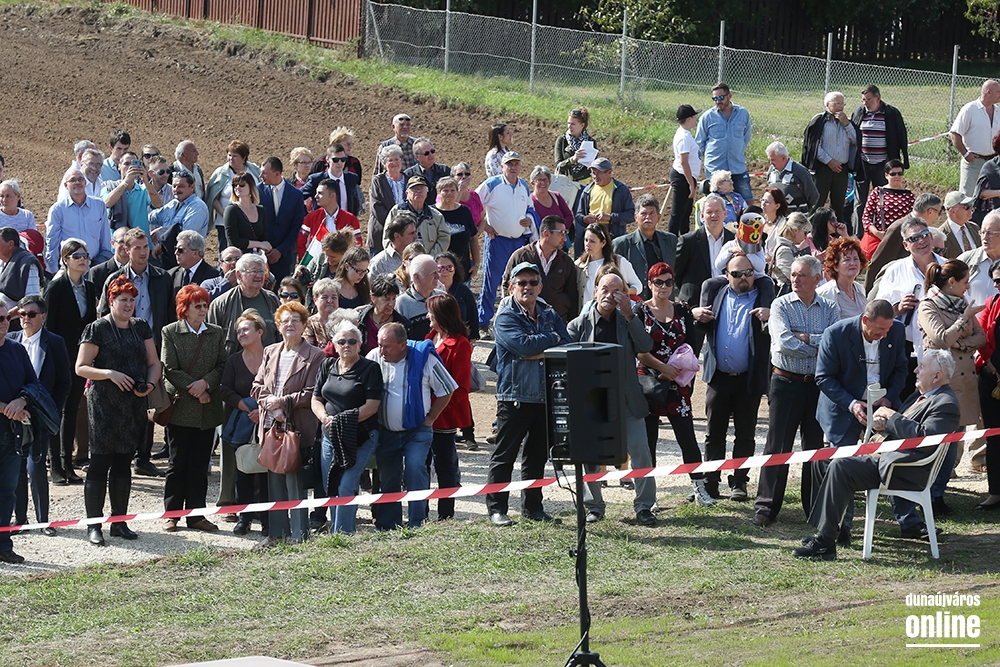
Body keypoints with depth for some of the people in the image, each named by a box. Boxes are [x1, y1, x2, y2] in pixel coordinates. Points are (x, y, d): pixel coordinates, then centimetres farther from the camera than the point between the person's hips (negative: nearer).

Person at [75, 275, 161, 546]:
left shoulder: (141, 327, 12)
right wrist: (110, 374, -20)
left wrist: (150, 384, -4)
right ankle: (93, 526, -4)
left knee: (124, 462, 10)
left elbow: (154, 363, 16)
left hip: (134, 403, 5)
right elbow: (81, 367, -7)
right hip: (104, 404, -5)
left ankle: (120, 522, 17)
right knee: (100, 463, -6)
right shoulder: (97, 329, -4)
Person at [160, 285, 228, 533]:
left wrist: (206, 383, -13)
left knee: (200, 464, 5)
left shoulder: (216, 333, 10)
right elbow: (170, 369, -6)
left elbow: (223, 365, 5)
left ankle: (196, 514, 11)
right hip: (180, 407, -3)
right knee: (178, 463, 0)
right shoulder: (170, 332, 0)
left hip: (207, 409, 3)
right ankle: (171, 514, 7)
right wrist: (195, 390, -12)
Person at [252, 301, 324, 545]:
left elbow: (313, 394, -9)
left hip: (298, 428, -6)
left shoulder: (314, 356, -3)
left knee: (295, 481, -7)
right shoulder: (270, 353, 15)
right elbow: (258, 386, 13)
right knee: (274, 481, 8)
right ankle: (276, 532, 15)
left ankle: (299, 535, -2)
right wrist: (270, 404, -6)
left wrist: (284, 402, -14)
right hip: (271, 424, 6)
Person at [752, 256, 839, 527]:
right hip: (786, 381, -2)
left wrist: (805, 338, -14)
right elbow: (784, 342, -14)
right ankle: (766, 507, 1)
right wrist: (819, 347, -8)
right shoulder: (781, 305, 0)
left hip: (819, 383, 2)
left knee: (816, 446, 7)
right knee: (777, 446, -2)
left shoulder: (829, 309, 7)